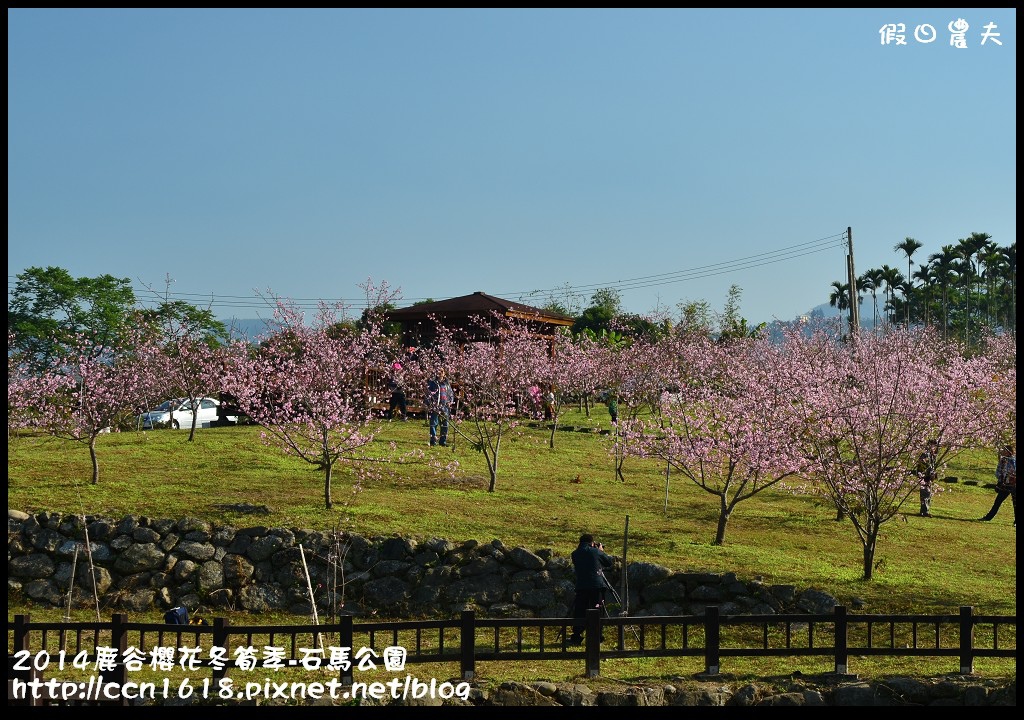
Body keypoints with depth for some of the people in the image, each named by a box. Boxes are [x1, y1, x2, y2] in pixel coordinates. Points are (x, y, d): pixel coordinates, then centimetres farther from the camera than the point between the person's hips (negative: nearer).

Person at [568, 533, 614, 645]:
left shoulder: (575, 554, 6)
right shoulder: (596, 552, -1)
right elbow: (610, 562, 9)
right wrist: (602, 551, 24)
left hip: (581, 587, 2)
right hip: (597, 585, -2)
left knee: (579, 611, 7)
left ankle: (576, 637, 5)